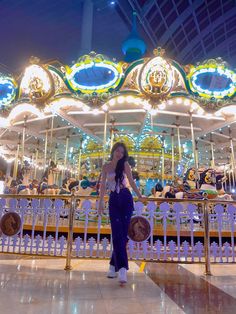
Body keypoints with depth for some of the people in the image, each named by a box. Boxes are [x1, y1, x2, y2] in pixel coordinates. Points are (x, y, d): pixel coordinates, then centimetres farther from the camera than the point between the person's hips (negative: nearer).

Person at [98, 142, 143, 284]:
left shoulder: (125, 165, 5)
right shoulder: (106, 167, 8)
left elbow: (131, 181, 7)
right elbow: (103, 185, 9)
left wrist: (140, 195, 6)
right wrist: (100, 202, 6)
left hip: (126, 199, 0)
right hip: (113, 200, 0)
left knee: (122, 234, 1)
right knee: (118, 234, -5)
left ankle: (114, 265, 13)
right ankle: (122, 268, -3)